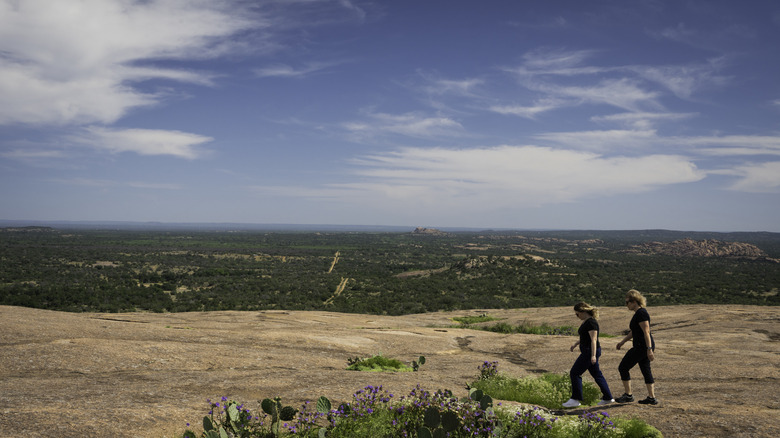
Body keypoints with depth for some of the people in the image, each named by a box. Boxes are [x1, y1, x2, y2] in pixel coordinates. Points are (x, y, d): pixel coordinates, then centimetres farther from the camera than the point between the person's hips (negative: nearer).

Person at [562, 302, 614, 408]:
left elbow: (594, 339, -22)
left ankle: (576, 399, -3)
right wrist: (575, 344, 18)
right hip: (588, 352, 10)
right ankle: (608, 398, 20)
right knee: (596, 374, 14)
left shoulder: (591, 322, -17)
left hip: (590, 352, -10)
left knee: (575, 373, -6)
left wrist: (593, 355, -26)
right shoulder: (586, 321, 14)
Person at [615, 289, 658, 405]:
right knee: (646, 371, 12)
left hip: (642, 347, -10)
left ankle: (628, 395, 5)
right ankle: (652, 398, 13)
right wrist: (622, 341, 29)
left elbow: (646, 332, -23)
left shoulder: (641, 313, -17)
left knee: (623, 367, -1)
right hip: (645, 347, 10)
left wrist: (649, 349, -27)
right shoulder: (638, 313, 15)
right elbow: (634, 331, 25)